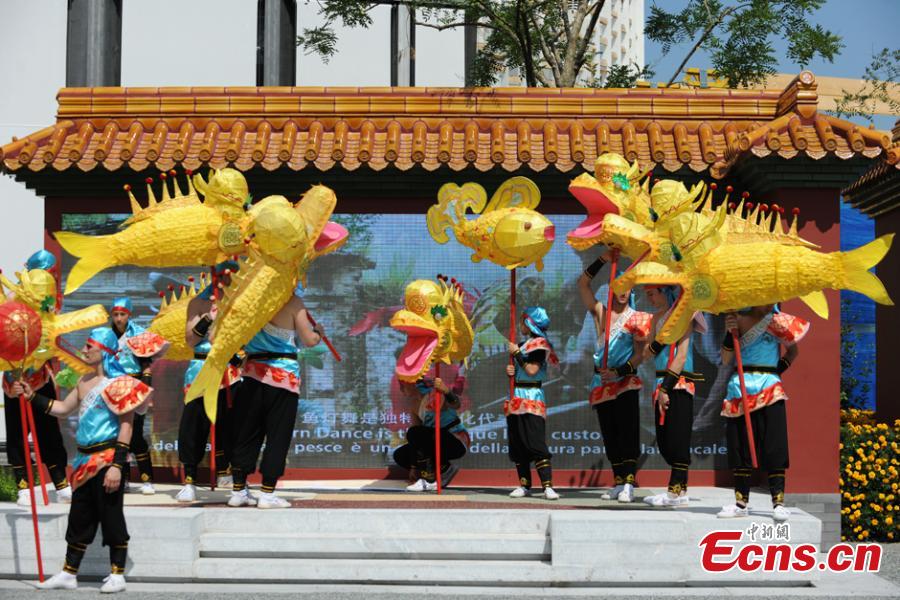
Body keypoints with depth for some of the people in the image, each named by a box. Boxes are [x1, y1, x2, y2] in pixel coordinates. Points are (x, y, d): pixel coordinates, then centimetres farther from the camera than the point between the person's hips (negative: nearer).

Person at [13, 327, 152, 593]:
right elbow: (62, 408, 24)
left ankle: (117, 574, 8)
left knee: (111, 516, -1)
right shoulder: (85, 381, 14)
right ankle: (69, 574, 20)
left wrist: (116, 465, -20)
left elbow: (126, 426, -16)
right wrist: (32, 396, 14)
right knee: (79, 518, 13)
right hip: (85, 459, 8)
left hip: (107, 459, -8)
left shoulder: (119, 382, -12)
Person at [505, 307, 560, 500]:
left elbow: (532, 370, -18)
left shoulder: (539, 344, -7)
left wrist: (516, 353, -10)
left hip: (532, 399, -9)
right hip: (516, 400, 9)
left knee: (536, 444, -16)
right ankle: (524, 485, 13)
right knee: (517, 445, 8)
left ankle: (547, 486, -19)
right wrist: (510, 371, 2)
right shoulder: (523, 344, 18)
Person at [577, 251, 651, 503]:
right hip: (602, 382, 4)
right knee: (610, 434, 5)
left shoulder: (637, 319, 0)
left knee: (627, 432, -10)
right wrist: (603, 260, 0)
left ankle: (629, 483, -16)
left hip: (625, 381, -4)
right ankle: (618, 483, 9)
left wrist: (618, 372, -18)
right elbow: (582, 284, 6)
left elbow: (639, 354, -5)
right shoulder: (601, 312, 11)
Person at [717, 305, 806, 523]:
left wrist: (781, 367, 1)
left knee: (774, 446, -7)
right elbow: (726, 360, 0)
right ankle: (741, 503, 13)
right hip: (741, 386, 1)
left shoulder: (778, 320, 4)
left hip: (770, 388, -1)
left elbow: (793, 350, 19)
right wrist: (730, 333, -14)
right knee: (741, 446, 5)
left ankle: (778, 502, -4)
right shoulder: (738, 318, 4)